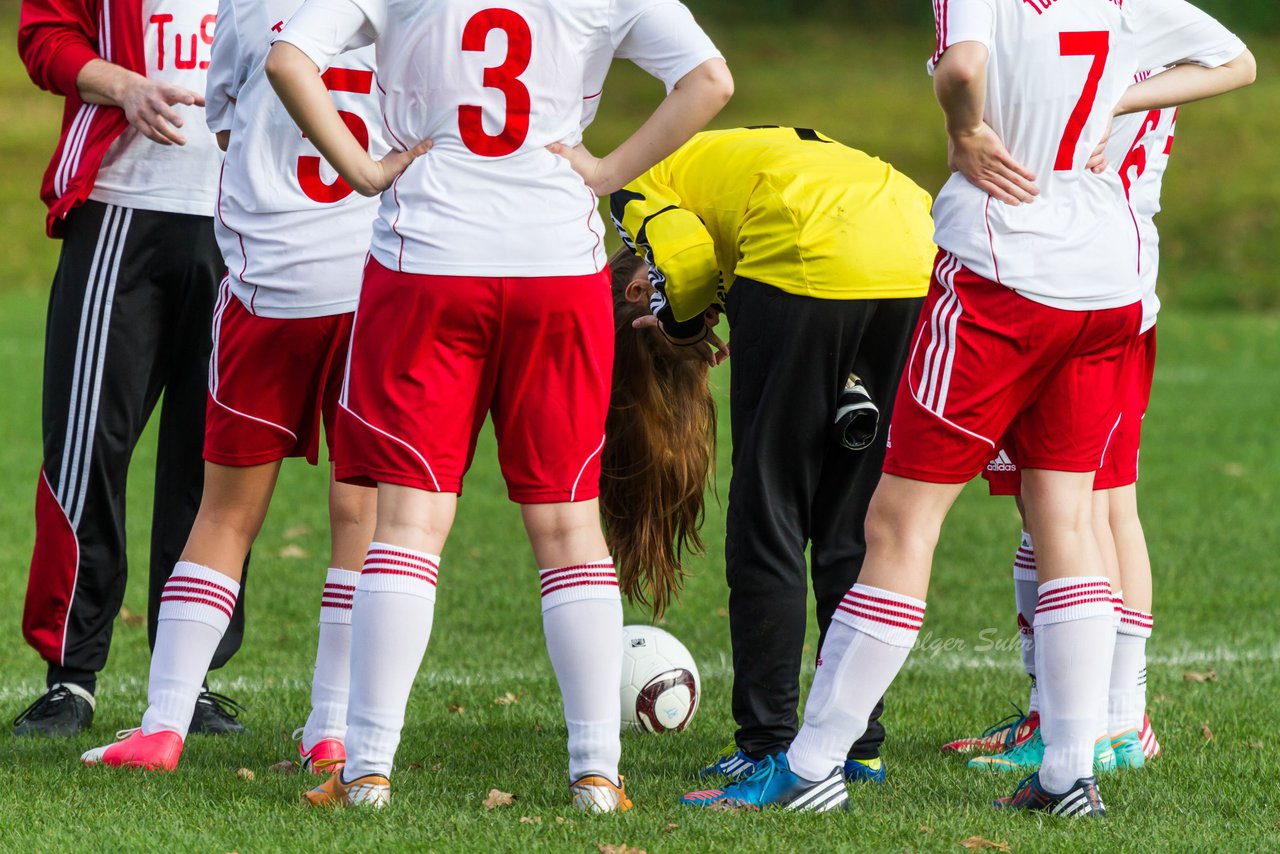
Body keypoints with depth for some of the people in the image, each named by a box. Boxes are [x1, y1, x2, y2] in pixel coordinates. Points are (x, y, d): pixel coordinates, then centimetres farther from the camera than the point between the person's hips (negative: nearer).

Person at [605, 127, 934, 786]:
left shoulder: (640, 191, 22)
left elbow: (685, 258, -2)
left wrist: (680, 325, 18)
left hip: (808, 264, -6)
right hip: (917, 265, 6)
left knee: (769, 517, 6)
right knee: (859, 525, 15)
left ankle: (768, 745, 6)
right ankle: (861, 744, 17)